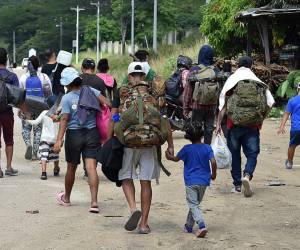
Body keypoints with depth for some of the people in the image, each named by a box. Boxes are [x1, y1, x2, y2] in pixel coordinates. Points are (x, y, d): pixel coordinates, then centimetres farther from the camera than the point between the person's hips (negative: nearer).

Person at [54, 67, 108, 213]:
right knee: (91, 167, -5)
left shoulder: (67, 98, -9)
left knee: (71, 168, 14)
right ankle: (94, 202, -16)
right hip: (92, 133, 2)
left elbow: (64, 120, -14)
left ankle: (66, 198, 33)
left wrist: (59, 140, -15)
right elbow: (107, 103, -5)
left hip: (74, 134, -2)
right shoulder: (91, 91, 1)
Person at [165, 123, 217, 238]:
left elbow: (176, 159, 8)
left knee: (193, 205, -5)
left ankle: (202, 226, -25)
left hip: (191, 182, -3)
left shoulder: (187, 149, -5)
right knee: (195, 204, 18)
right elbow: (213, 162, -13)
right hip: (204, 182, 3)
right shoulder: (207, 148, -3)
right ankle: (188, 226, 26)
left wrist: (168, 156, 30)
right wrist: (213, 174, 4)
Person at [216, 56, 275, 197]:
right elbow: (270, 103, -1)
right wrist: (261, 119, 11)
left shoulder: (232, 80, 1)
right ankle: (247, 175, -22)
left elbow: (223, 105, -3)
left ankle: (237, 184, 16)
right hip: (253, 126, 0)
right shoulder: (259, 83, 4)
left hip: (234, 124, 0)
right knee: (252, 153, 5)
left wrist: (218, 124, 1)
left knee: (235, 154, 13)